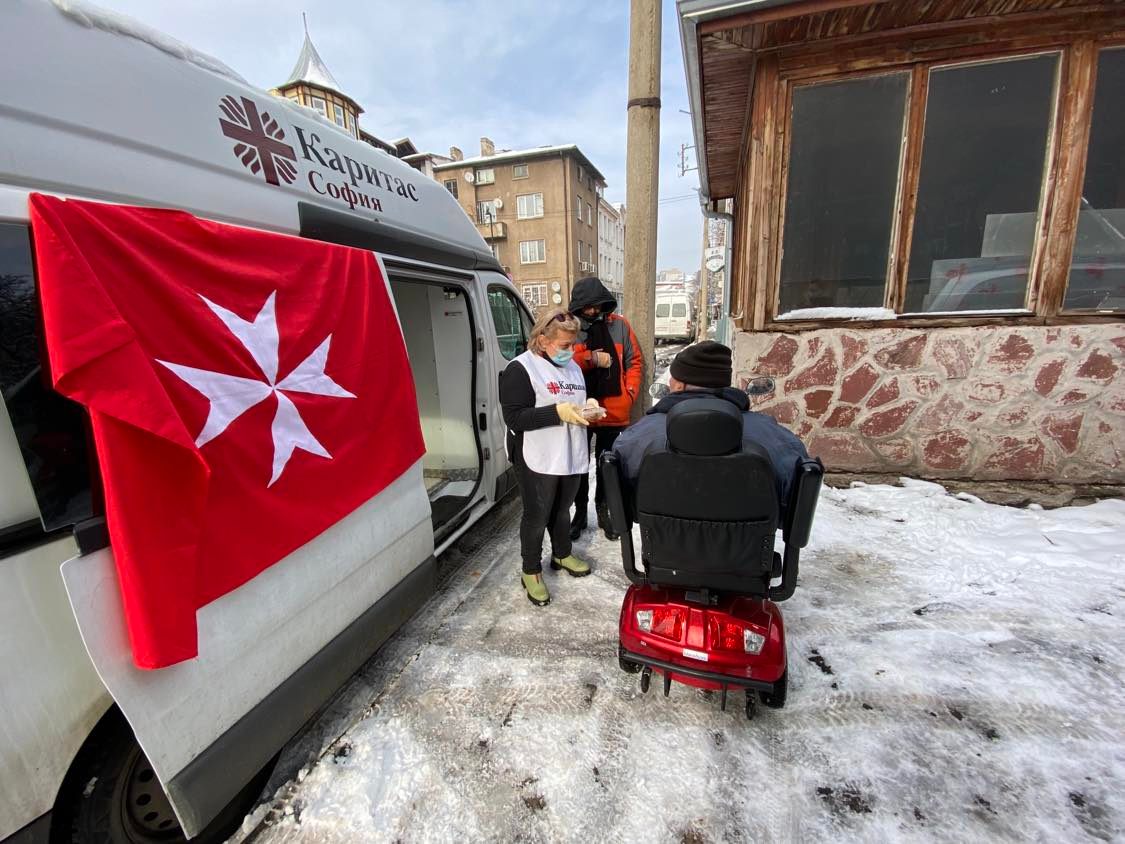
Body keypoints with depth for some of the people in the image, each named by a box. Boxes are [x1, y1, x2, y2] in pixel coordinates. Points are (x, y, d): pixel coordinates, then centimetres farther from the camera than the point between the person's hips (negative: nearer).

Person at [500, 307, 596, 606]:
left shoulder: (572, 366, 10)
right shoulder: (520, 369, -13)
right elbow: (514, 417, -20)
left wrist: (587, 408, -1)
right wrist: (557, 412, -27)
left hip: (571, 456, 7)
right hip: (538, 460, -7)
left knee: (562, 509, 22)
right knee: (536, 516, 7)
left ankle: (562, 554, 44)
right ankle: (531, 571, 26)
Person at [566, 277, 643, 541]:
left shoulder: (620, 325, 0)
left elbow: (635, 361, 4)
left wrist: (630, 392, -6)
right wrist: (592, 358, -20)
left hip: (613, 410, 1)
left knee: (606, 464, 16)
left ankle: (603, 510, 34)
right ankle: (580, 512, 30)